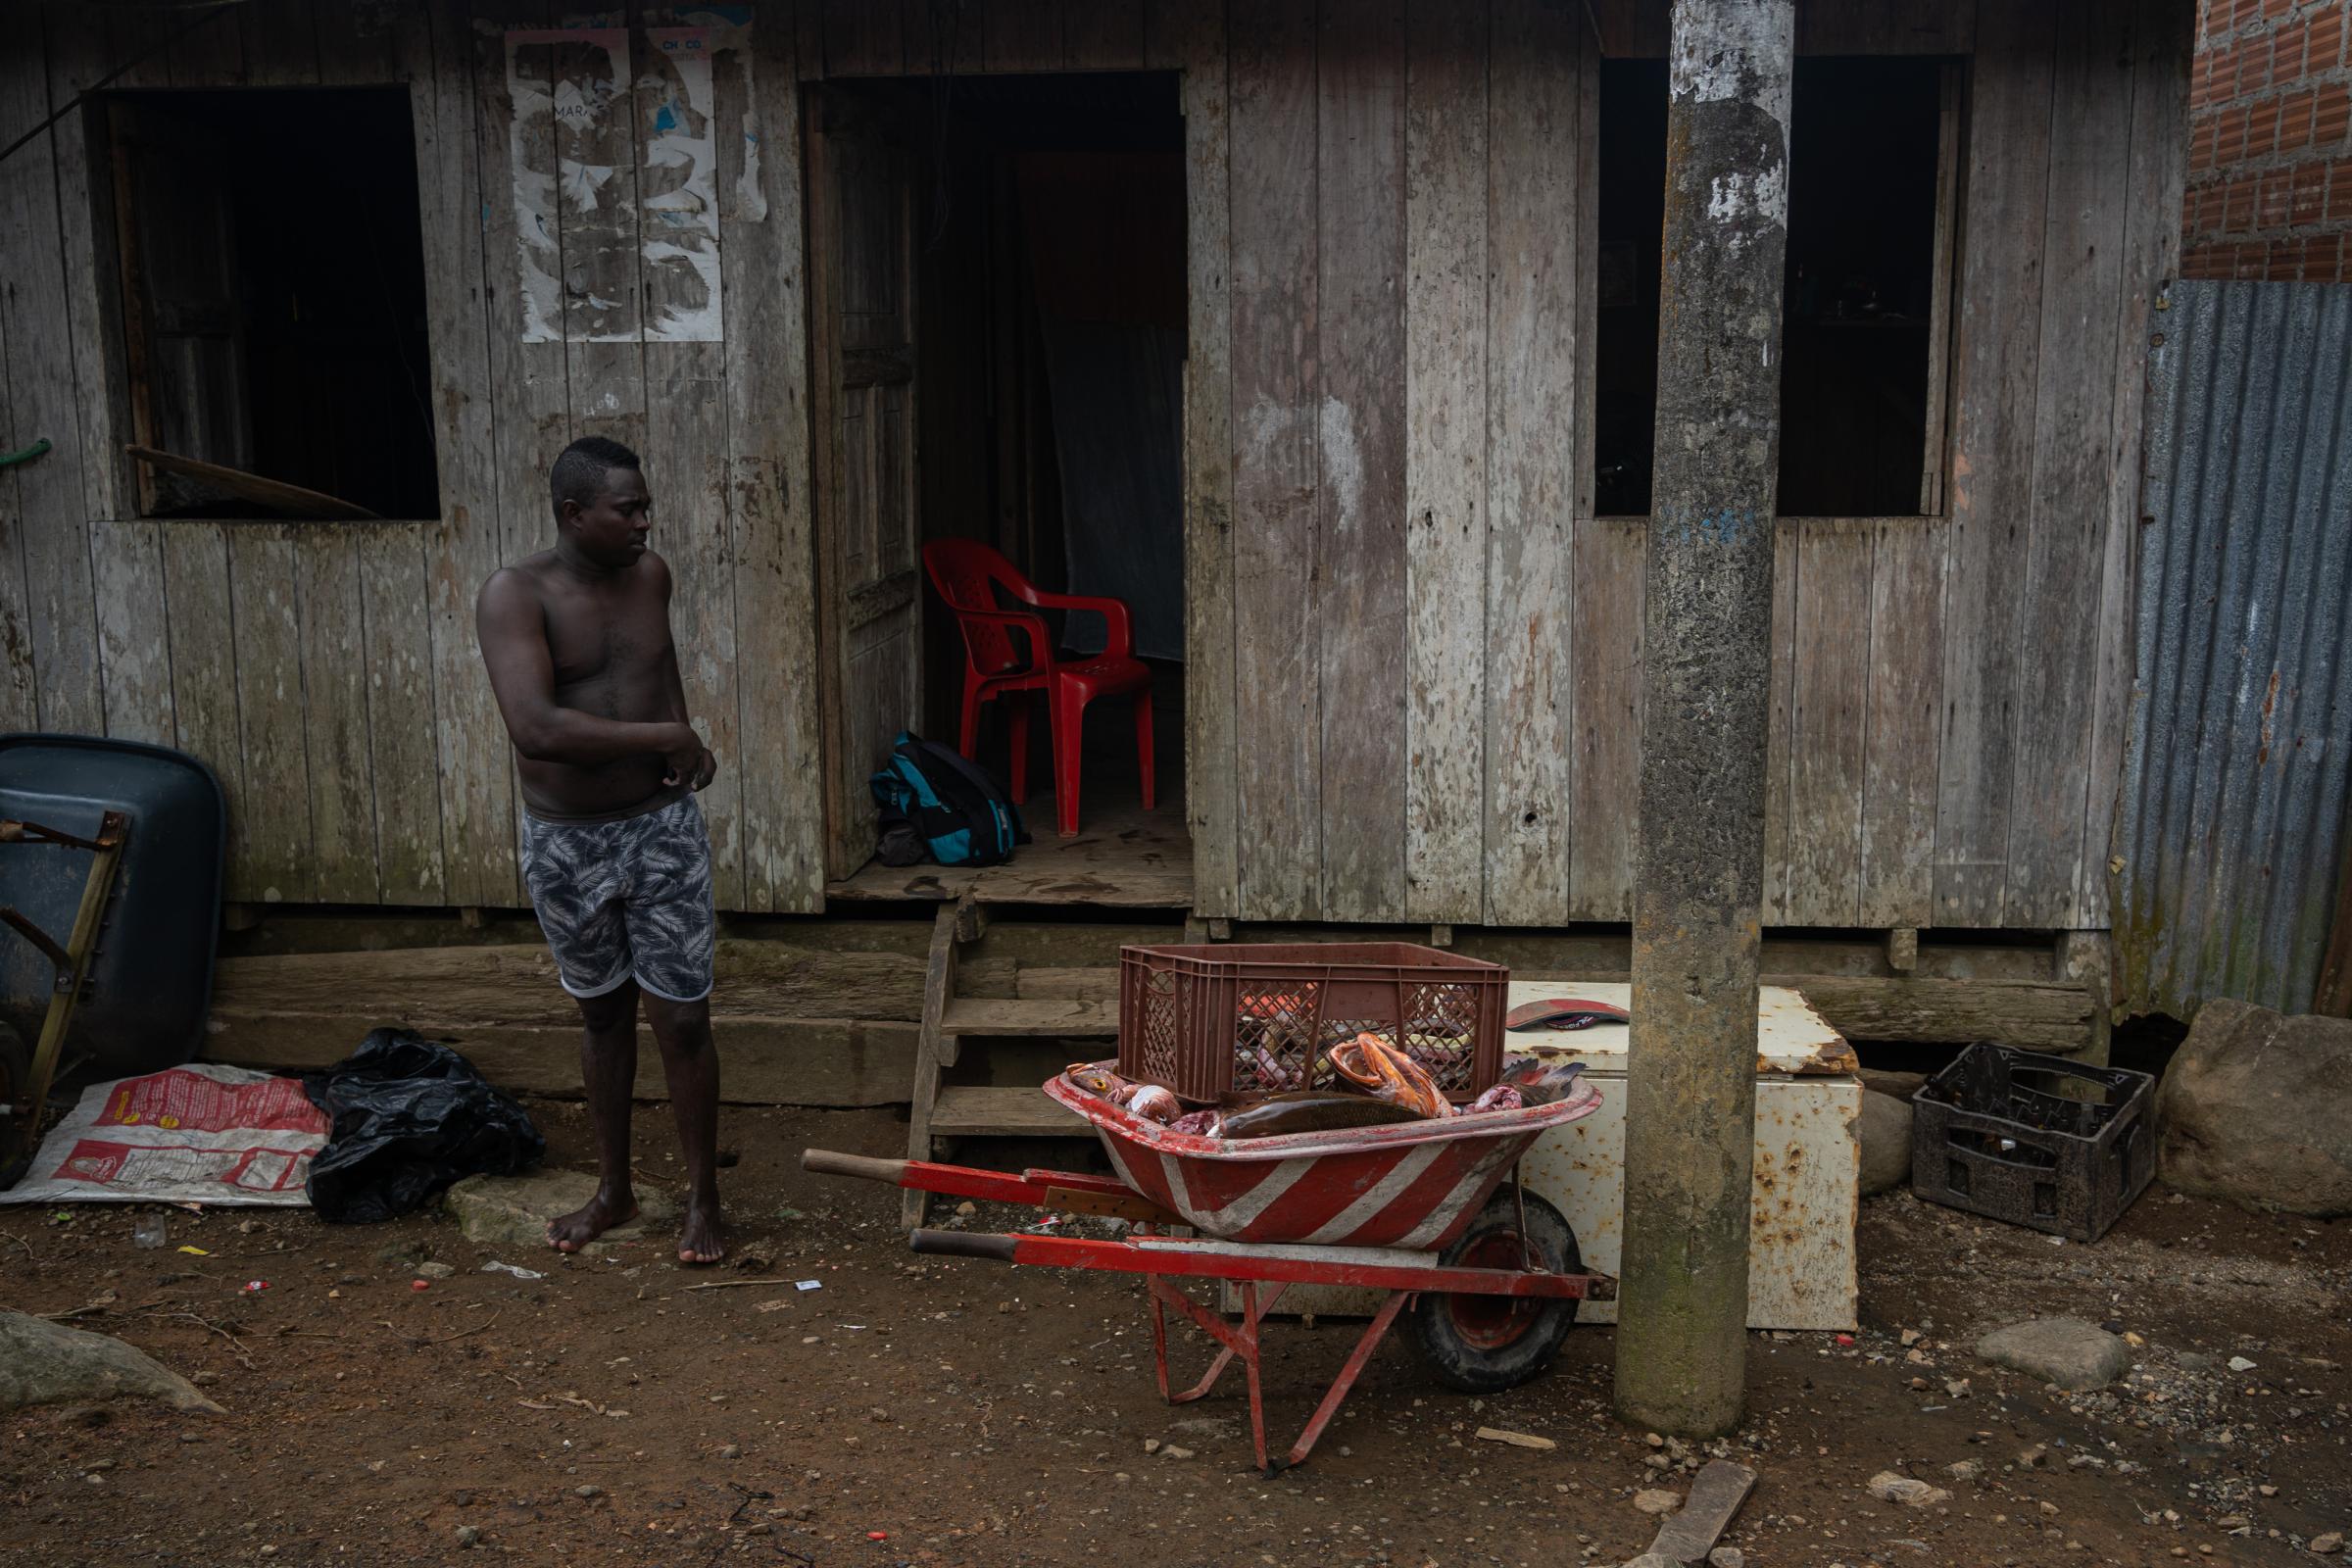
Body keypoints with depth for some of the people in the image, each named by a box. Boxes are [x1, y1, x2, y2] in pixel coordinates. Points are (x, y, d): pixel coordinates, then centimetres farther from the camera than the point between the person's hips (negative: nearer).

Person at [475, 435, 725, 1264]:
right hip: (565, 841, -2)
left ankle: (703, 1199, 17)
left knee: (681, 1018, 1)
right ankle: (614, 1190, 32)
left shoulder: (649, 575, 0)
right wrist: (664, 736, -23)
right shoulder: (514, 595, -15)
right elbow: (536, 727, -29)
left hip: (661, 829, 2)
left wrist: (686, 740, 6)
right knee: (603, 1012, 15)